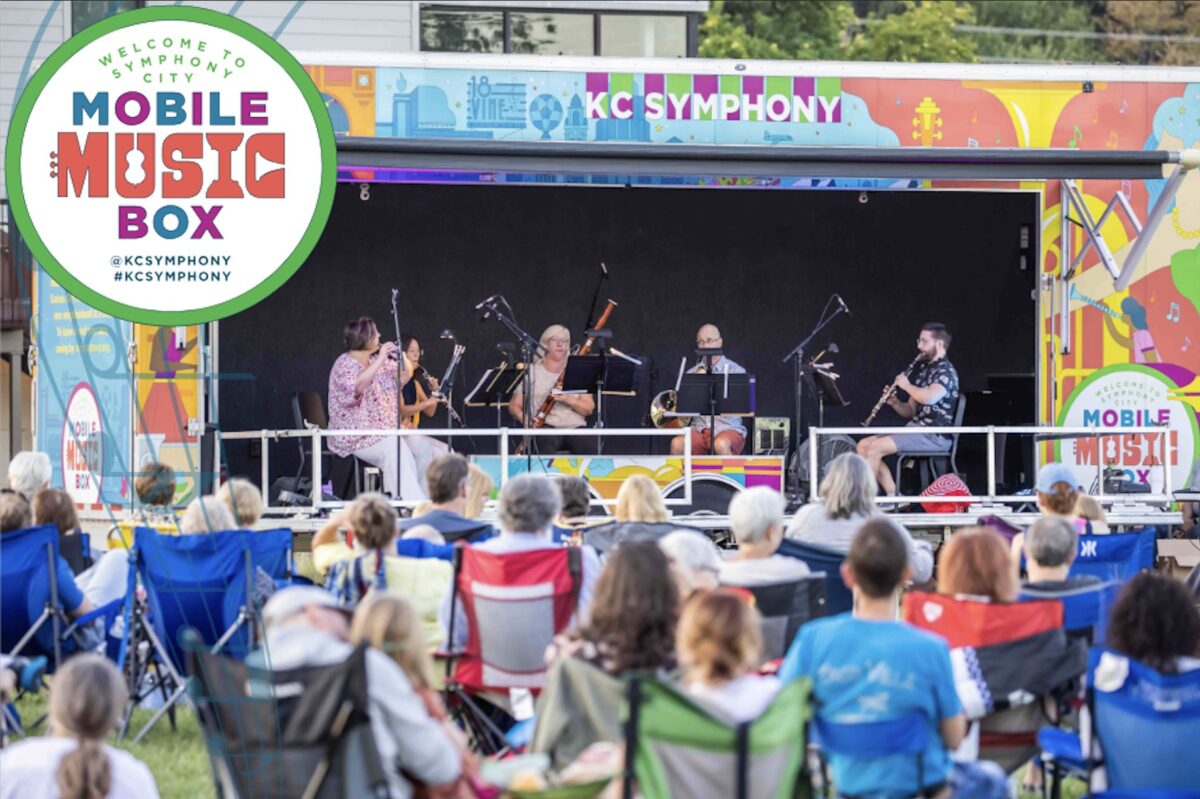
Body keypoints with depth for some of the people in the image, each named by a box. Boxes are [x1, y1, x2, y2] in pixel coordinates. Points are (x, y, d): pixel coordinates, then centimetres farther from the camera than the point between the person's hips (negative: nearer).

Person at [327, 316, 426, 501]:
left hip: (387, 431, 7)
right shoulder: (344, 364, -7)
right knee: (396, 449, -33)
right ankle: (409, 501, -38)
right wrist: (380, 359, -22)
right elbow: (357, 385, -27)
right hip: (357, 436, -7)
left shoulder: (379, 361, 14)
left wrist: (399, 358, 2)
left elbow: (405, 378, 22)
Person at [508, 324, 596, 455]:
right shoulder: (532, 372, 13)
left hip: (575, 427, 2)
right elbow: (515, 405, 10)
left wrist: (568, 399, -13)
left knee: (589, 446, -32)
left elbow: (589, 409, 7)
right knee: (546, 444, -38)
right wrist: (524, 418, -13)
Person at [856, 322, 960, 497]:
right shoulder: (923, 370, 18)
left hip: (934, 437, -10)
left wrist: (906, 385, -14)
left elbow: (930, 397, -31)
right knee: (864, 445, -1)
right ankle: (894, 497, -6)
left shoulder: (946, 371, -10)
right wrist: (894, 403, 1)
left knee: (877, 447, -22)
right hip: (914, 429, 10)